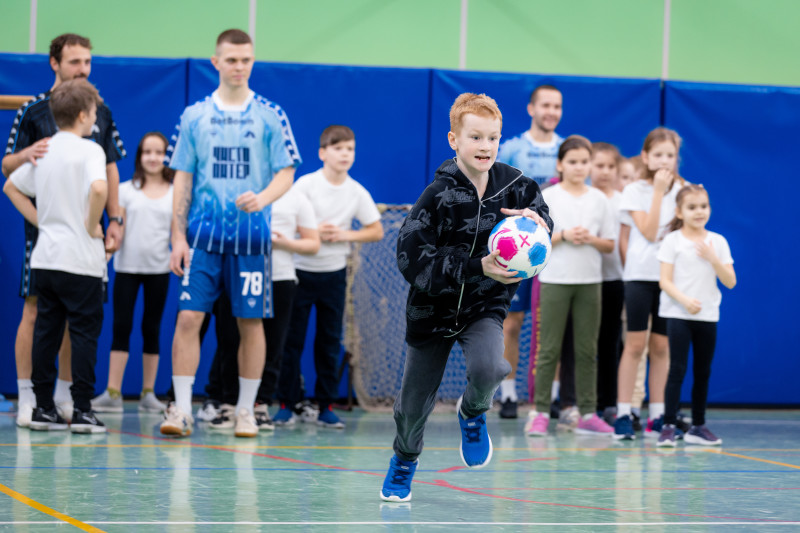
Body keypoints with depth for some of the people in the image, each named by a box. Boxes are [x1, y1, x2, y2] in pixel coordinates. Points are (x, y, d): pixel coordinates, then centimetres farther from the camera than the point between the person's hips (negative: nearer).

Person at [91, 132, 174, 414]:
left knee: (152, 329, 5)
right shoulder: (126, 190, 6)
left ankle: (148, 393, 10)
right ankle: (112, 393, -9)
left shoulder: (175, 193, 6)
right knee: (121, 325, -7)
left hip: (158, 268, 1)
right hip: (127, 266, -1)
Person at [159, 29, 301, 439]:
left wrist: (262, 198, -20)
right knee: (189, 316, -8)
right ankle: (181, 409, -4)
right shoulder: (194, 116, 6)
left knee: (250, 323, 3)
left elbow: (286, 173, 1)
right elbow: (182, 178, 8)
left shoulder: (270, 116, 3)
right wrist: (178, 237, 1)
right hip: (203, 235, 0)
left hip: (251, 237, 0)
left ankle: (245, 411, 14)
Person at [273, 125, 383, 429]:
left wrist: (345, 235, -9)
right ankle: (286, 404, 5)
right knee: (292, 339, -1)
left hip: (334, 274, 3)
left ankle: (326, 406, 11)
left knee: (330, 341, 5)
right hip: (300, 270, -2)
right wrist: (313, 232, -21)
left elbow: (376, 231, 5)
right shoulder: (305, 184, -7)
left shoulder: (357, 192, 1)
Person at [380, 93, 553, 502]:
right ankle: (404, 461, 46)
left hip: (486, 307, 1)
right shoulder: (438, 194, -19)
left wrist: (537, 223, -17)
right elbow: (412, 260, -24)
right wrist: (478, 267, -31)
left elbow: (544, 226, 9)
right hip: (433, 309, -1)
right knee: (414, 404, 12)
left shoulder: (515, 185, -9)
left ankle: (473, 412, 6)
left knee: (486, 368, -31)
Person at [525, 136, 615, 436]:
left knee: (587, 349, 5)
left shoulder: (598, 199, 9)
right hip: (555, 279, -3)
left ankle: (587, 414, 8)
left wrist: (591, 239, -9)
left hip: (589, 281, 3)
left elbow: (609, 245, 10)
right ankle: (541, 413, 0)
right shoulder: (547, 197, 1)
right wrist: (563, 236, -15)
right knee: (550, 349, -2)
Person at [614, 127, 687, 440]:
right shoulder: (635, 191, 0)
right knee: (635, 344, -5)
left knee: (661, 346, 5)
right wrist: (659, 191, -13)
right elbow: (649, 232, -12)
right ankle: (623, 414, -3)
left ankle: (657, 415, 10)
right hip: (641, 274, -3)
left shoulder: (682, 189, 8)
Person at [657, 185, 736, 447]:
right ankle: (669, 425, -11)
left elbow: (730, 282, 2)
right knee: (677, 369, -10)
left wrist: (712, 258, -13)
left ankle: (698, 426, 17)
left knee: (703, 371, 8)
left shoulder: (717, 242, 7)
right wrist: (685, 300, -23)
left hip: (707, 316, 4)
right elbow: (665, 281, -7)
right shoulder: (673, 241, -2)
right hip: (678, 314, -4)